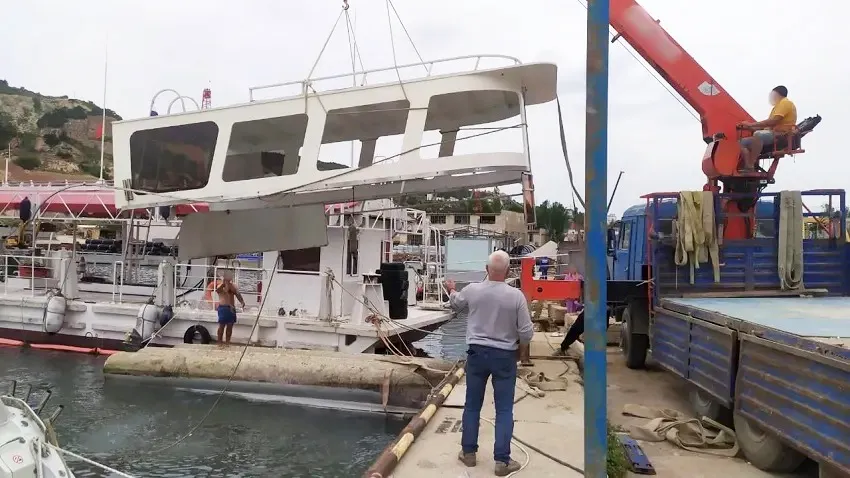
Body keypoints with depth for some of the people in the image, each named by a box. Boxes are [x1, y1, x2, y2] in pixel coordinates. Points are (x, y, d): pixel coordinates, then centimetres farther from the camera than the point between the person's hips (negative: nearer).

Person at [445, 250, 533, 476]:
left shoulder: (471, 290, -8)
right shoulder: (516, 295, -16)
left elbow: (456, 305, 15)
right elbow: (526, 332, -11)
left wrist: (451, 290, 38)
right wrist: (518, 343, 13)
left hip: (477, 353, 2)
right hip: (504, 356, -2)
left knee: (472, 405, 15)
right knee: (504, 409, 7)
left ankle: (468, 452, 25)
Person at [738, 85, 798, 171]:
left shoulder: (785, 103, -3)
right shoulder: (779, 105, 29)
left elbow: (773, 121, -17)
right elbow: (769, 124, 21)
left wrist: (751, 124, -15)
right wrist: (750, 127, 10)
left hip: (782, 135, -10)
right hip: (773, 134, 10)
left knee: (758, 135, -39)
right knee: (744, 142, -2)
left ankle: (750, 166, -41)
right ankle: (748, 167, -21)